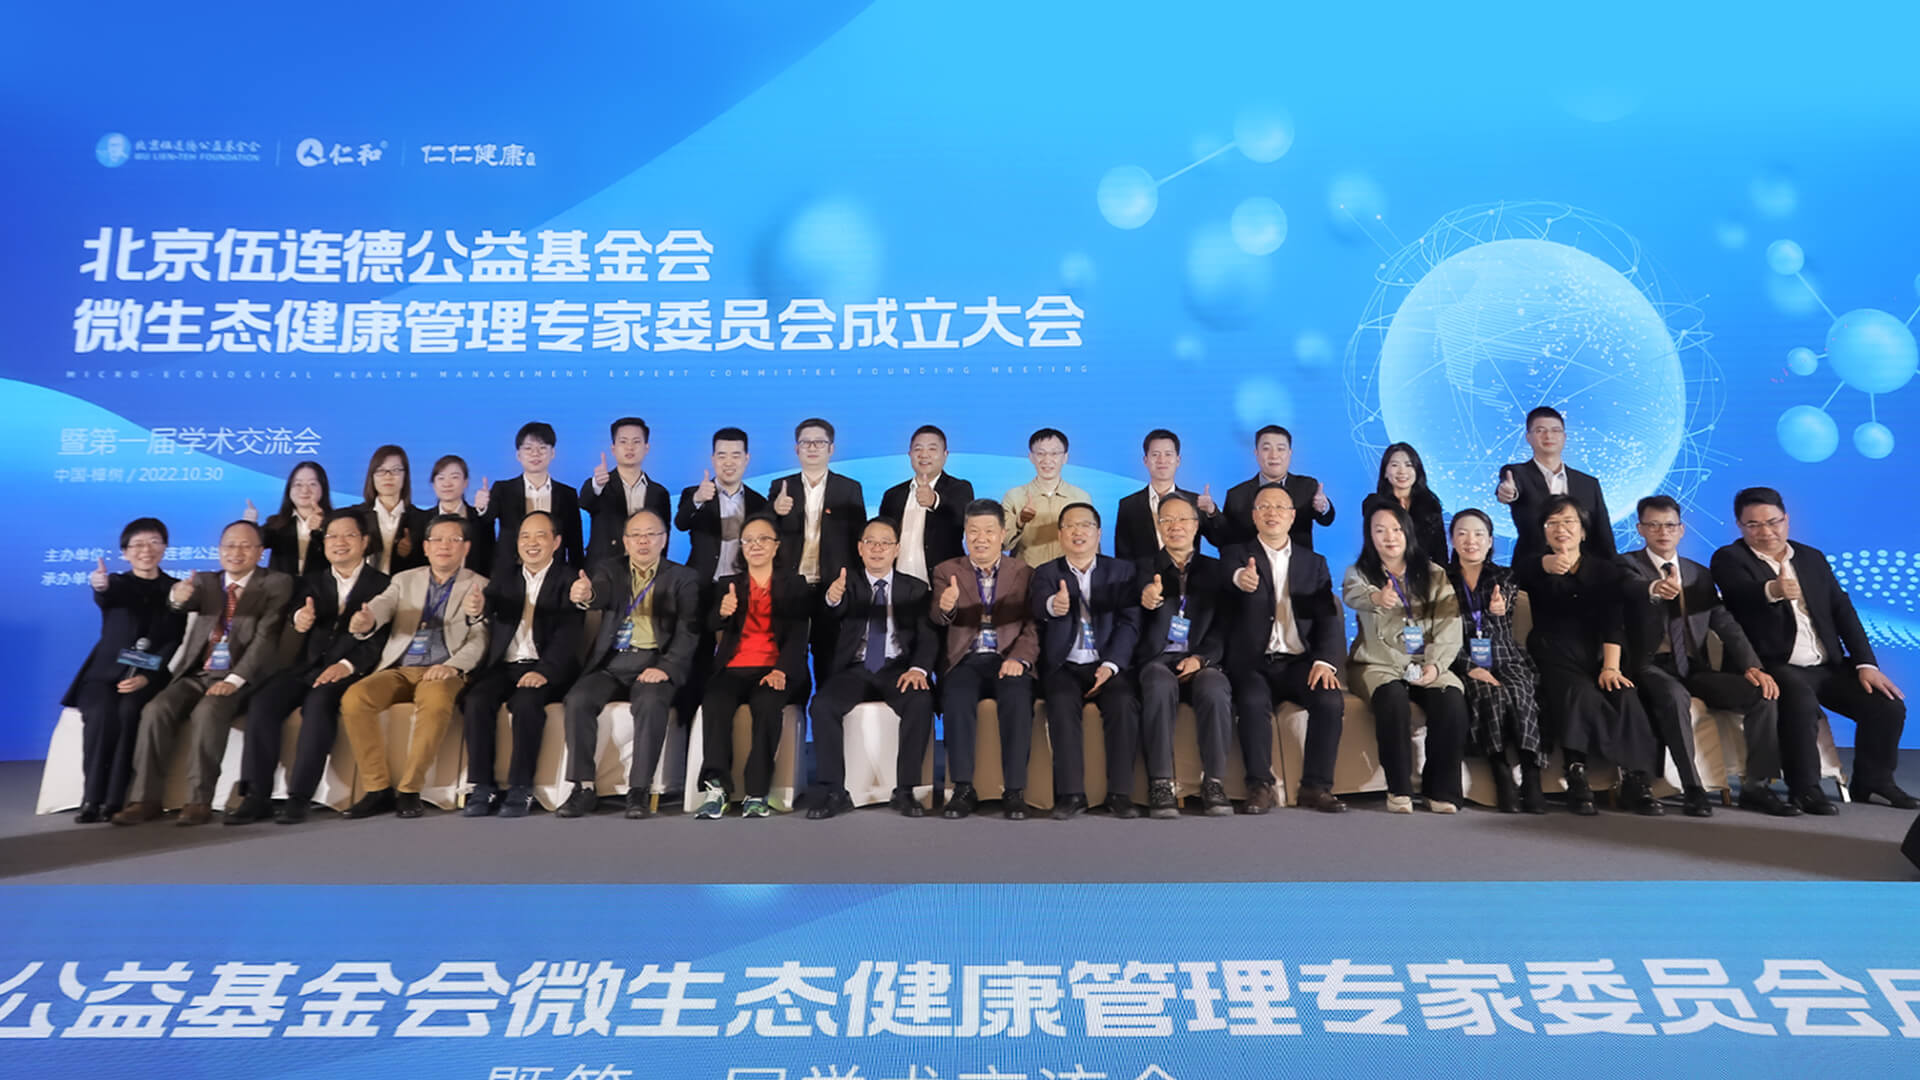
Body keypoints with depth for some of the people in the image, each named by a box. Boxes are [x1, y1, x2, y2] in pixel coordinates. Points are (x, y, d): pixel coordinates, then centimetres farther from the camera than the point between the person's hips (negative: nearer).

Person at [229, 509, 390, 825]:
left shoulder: (382, 585, 9)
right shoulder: (311, 584, 22)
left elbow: (381, 638, -2)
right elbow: (296, 616, 4)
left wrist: (347, 665, -19)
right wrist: (299, 620, -22)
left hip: (349, 671, -4)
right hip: (307, 666, 4)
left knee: (319, 703, -33)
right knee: (262, 702, -23)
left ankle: (299, 797, -30)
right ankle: (258, 796, -20)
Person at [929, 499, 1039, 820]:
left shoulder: (1024, 573, 13)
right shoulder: (947, 571, 12)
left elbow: (1033, 626, 4)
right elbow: (939, 619, -5)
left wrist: (1018, 659, -15)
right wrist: (945, 607, -29)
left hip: (1007, 660, 0)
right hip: (965, 660, 0)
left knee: (1018, 698, -31)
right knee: (956, 698, -31)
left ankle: (1015, 791, -23)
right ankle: (963, 789, -21)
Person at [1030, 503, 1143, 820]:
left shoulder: (1121, 571, 12)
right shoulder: (1046, 573, 10)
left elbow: (1130, 623, 1)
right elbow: (1037, 603, -14)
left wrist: (1110, 665, -15)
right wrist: (1053, 605, -39)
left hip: (1108, 665, 0)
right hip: (1063, 666, 0)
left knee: (1125, 702, -29)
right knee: (1062, 704, -30)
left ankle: (1120, 793, -21)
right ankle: (1071, 793, -25)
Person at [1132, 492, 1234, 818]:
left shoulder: (1214, 570, 17)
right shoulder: (1144, 566, 11)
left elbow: (1223, 626, 8)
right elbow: (1134, 623, -8)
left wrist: (1200, 658, -12)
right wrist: (1146, 600, -34)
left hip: (1201, 661, 1)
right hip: (1157, 659, -1)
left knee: (1214, 690, -33)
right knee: (1159, 687, -35)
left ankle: (1214, 783, -23)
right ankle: (1161, 785, -31)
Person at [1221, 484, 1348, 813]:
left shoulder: (1314, 563, 16)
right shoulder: (1237, 556, 8)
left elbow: (1330, 617, 6)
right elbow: (1225, 581, -18)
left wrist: (1325, 660, -14)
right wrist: (1239, 579, -45)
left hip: (1299, 662, 2)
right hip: (1253, 663, -2)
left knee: (1331, 700, -25)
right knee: (1253, 702, -32)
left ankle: (1316, 786, -14)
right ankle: (1261, 786, -21)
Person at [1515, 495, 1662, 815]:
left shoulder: (1605, 570, 14)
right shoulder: (1537, 571, 9)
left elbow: (1612, 623, 0)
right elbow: (1520, 574, -19)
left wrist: (1611, 667, -16)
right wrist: (1547, 564, -43)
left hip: (1596, 659, 2)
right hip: (1554, 660, -2)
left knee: (1625, 697, -28)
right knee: (1580, 695, -32)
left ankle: (1636, 780, -23)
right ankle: (1577, 779, -31)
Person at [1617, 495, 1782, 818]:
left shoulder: (1700, 574, 18)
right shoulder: (1628, 564, 2)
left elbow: (1727, 625, 10)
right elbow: (1633, 586, -24)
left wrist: (1752, 666, -7)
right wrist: (1656, 588, -49)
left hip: (1694, 668, 5)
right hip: (1651, 666, -5)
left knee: (1763, 693, -16)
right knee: (1675, 696, -36)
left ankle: (1756, 786, -7)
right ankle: (1692, 788, -25)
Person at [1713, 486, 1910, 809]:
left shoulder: (1812, 558, 17)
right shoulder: (1729, 559, -1)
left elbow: (1843, 611, 12)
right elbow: (1741, 591, -24)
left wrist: (1866, 663, 1)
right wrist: (1773, 590, -47)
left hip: (1828, 666, 6)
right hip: (1777, 667, -6)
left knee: (1888, 705, -10)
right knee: (1801, 701, -34)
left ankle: (1872, 782, 13)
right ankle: (1804, 789, -17)